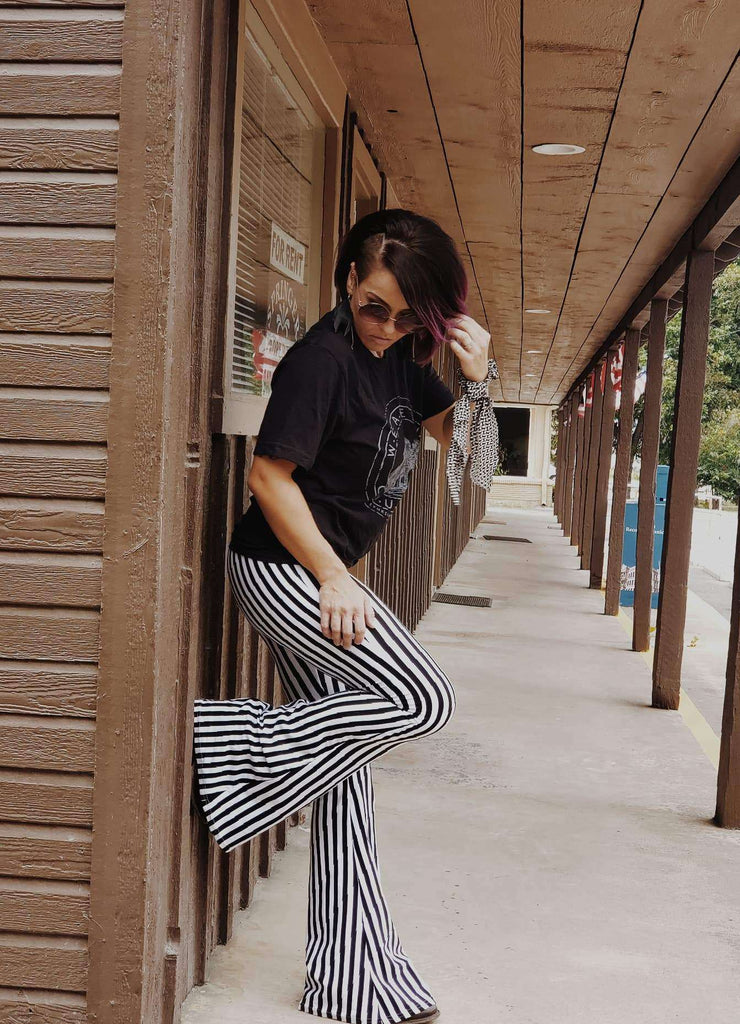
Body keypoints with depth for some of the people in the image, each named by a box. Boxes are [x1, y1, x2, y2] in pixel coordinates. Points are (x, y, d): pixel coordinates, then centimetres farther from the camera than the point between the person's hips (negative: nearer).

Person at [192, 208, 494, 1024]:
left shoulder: (398, 355, 10)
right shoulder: (323, 357, -17)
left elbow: (454, 436, 18)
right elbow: (269, 476, -18)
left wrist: (476, 378, -2)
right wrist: (333, 577, -18)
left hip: (317, 573, 9)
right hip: (285, 568, -9)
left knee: (342, 760, 8)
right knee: (422, 699, -11)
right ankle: (218, 733, -5)